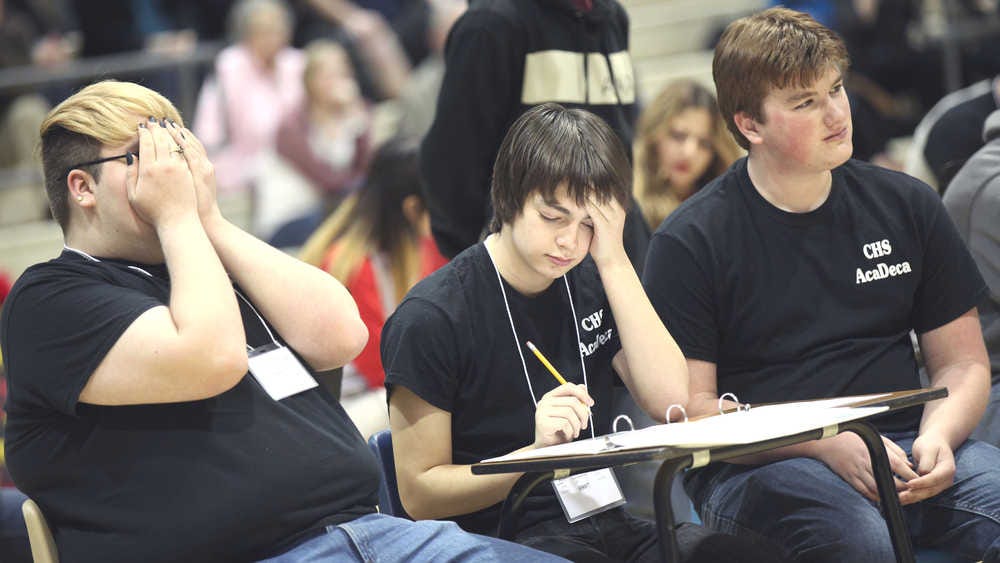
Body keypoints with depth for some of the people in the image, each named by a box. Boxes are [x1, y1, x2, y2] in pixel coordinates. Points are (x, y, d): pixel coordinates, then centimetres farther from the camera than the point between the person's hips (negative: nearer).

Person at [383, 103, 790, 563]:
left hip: (606, 524, 6)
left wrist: (614, 261, -4)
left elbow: (671, 401, 0)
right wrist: (538, 450, -21)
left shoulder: (591, 284, 13)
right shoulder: (431, 318, -7)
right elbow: (419, 494, -6)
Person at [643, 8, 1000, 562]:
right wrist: (828, 444, -17)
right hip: (754, 468, -4)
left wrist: (938, 437, -7)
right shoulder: (689, 242, 1)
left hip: (901, 446, 4)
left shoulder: (907, 206, 13)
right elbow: (686, 407, -4)